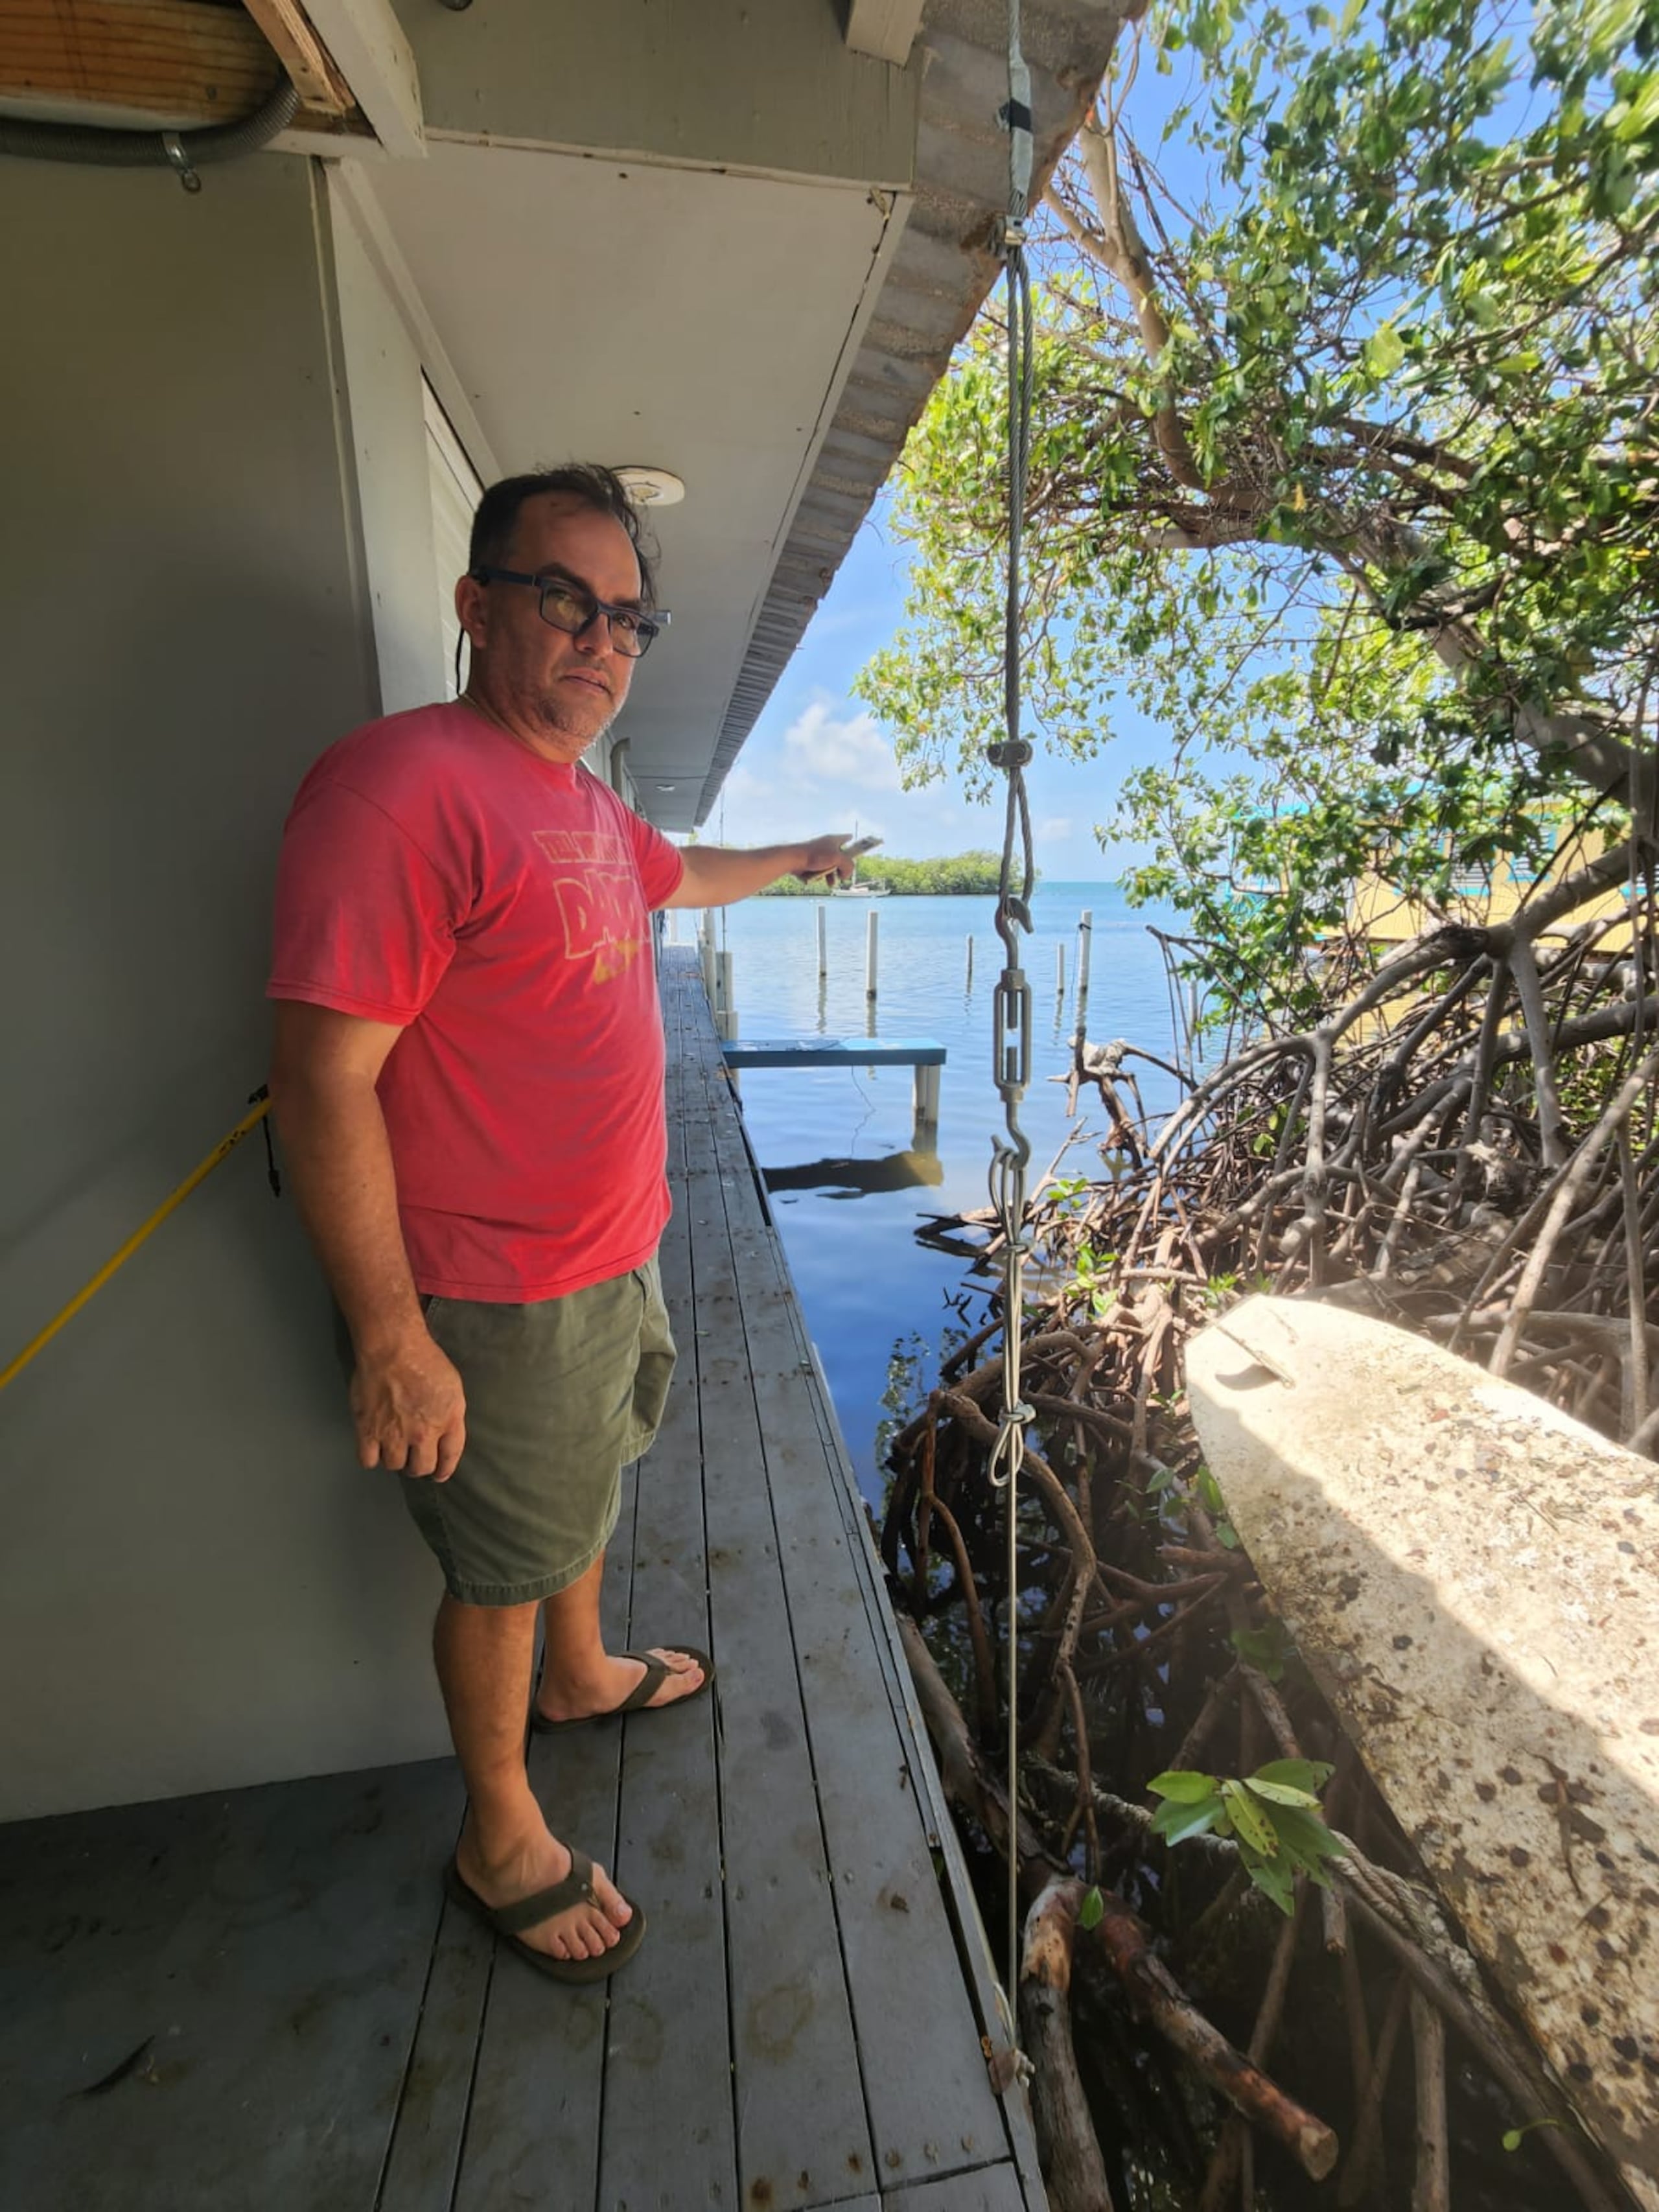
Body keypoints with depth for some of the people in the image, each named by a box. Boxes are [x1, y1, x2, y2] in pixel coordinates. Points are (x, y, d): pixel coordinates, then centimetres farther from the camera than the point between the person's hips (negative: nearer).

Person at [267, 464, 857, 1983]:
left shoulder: (587, 800, 8)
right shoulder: (405, 782, -22)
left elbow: (679, 875, 31)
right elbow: (324, 1081, -25)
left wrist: (797, 860, 45)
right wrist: (392, 1339, -23)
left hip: (615, 1257, 9)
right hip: (502, 1302, -9)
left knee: (582, 1495, 29)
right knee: (503, 1566, 13)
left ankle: (581, 1675, 57)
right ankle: (500, 1842, 41)